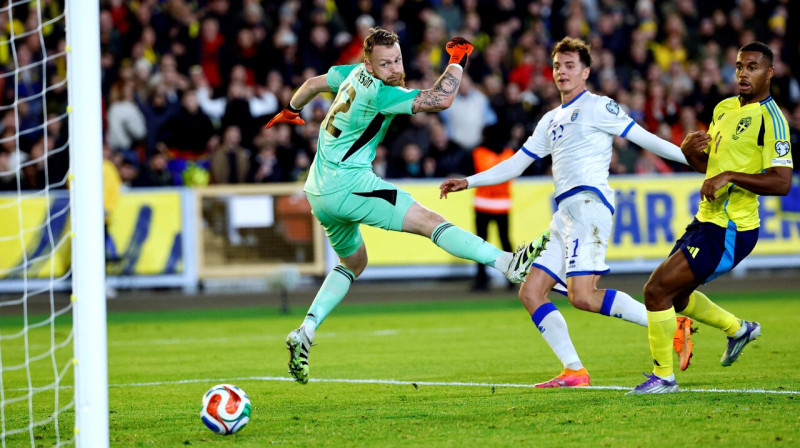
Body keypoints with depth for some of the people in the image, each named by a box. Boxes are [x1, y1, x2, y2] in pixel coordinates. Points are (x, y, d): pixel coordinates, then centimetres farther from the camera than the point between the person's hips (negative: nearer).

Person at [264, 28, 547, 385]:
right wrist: (457, 61, -8)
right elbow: (440, 100, -23)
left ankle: (304, 332, 15)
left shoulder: (354, 75, 11)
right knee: (428, 221, -21)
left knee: (353, 262, 27)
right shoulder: (380, 93, -16)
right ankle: (508, 262, -36)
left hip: (319, 193, 10)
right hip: (348, 184, -10)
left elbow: (313, 83, 30)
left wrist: (291, 110, 50)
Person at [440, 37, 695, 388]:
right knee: (530, 293, 0)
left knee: (582, 296, -23)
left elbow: (643, 138, 0)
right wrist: (467, 183, 25)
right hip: (565, 211, 9)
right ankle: (575, 371, -2)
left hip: (589, 203, -9)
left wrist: (693, 157, -6)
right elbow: (516, 164, 30)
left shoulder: (597, 107, 2)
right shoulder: (550, 121, 25)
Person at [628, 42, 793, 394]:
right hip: (707, 220, 9)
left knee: (657, 289, -12)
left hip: (730, 231, -9)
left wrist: (730, 176, -26)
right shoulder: (725, 109, 12)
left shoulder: (770, 118, -15)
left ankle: (663, 376, 2)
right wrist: (689, 150, 1)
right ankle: (738, 329, 42)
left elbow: (781, 182, -21)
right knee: (675, 295, 23)